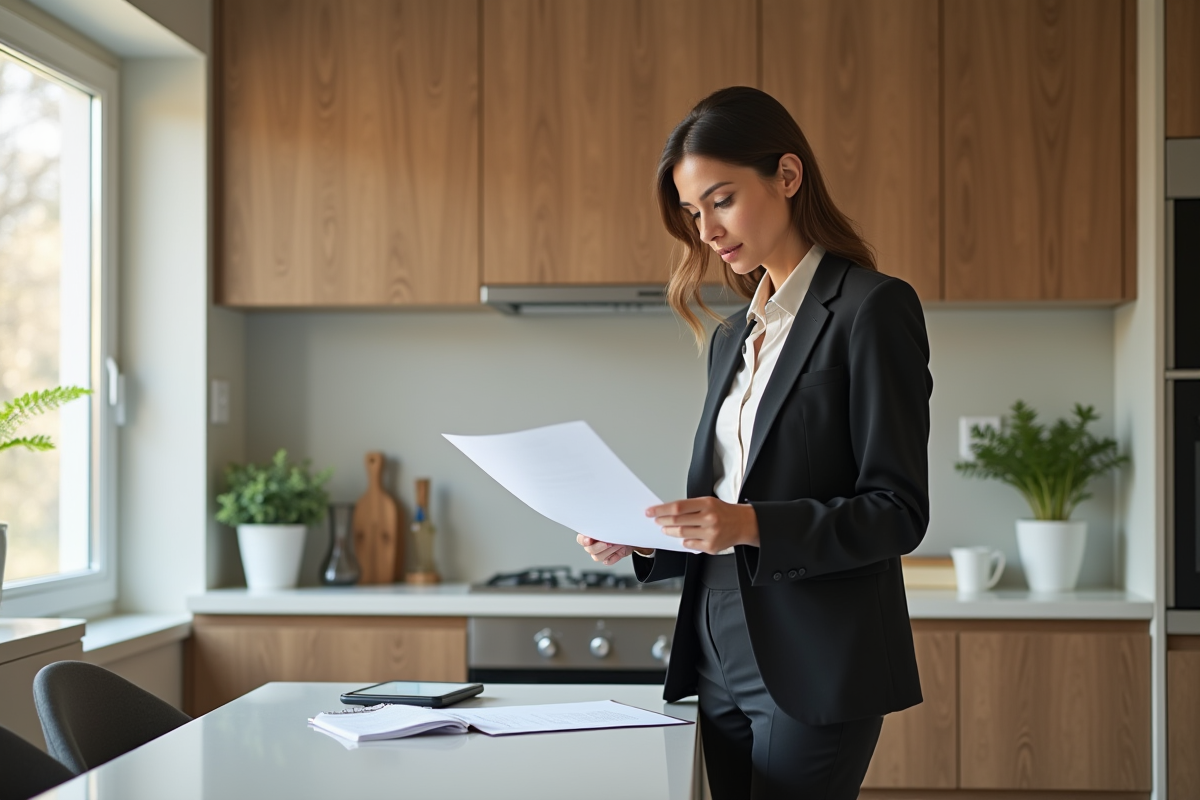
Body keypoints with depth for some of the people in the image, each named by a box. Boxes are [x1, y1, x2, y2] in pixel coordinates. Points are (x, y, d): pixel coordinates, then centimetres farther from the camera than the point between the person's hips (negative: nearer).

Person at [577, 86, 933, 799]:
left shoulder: (873, 308, -6)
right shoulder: (732, 338, 17)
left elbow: (897, 512, -12)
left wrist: (751, 524, -23)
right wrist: (646, 540, 2)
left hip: (814, 668, -7)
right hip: (724, 661, 7)